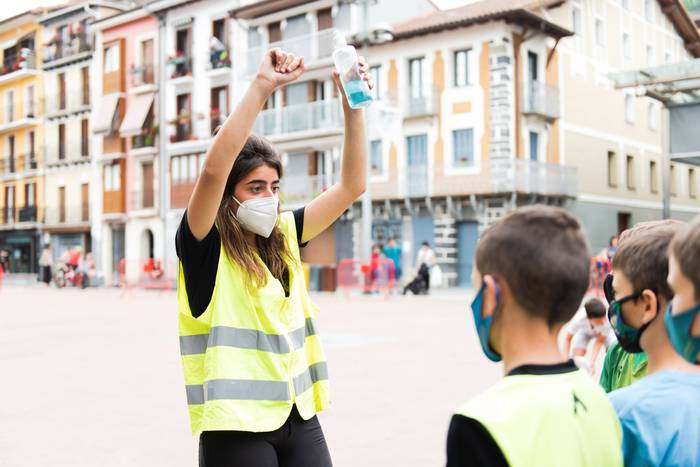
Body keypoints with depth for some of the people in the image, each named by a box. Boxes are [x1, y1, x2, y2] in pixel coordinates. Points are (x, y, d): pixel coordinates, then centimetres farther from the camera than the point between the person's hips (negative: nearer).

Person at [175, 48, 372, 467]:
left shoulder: (284, 236, 7)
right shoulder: (205, 246, -8)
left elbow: (352, 185, 6)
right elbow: (214, 169, -25)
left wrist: (352, 104, -3)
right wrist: (262, 87, -25)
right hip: (237, 423, -5)